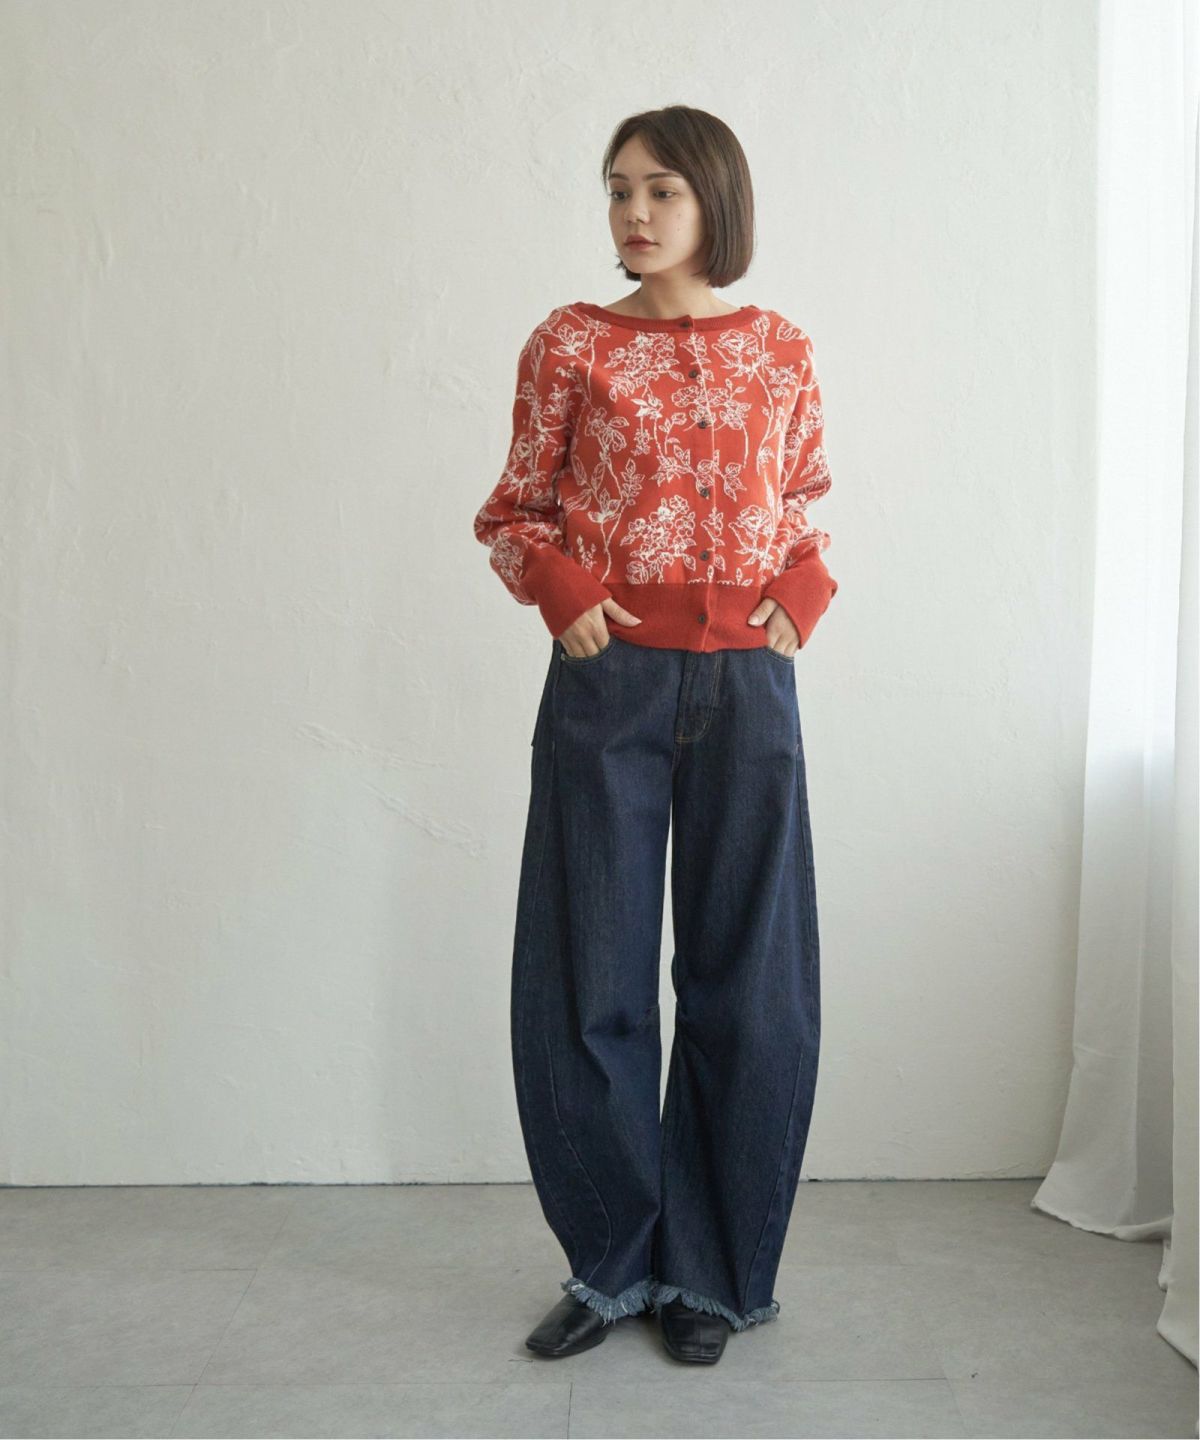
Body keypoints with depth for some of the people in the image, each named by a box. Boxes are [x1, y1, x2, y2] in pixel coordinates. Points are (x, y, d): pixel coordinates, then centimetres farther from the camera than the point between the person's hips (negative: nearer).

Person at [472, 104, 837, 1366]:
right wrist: (562, 587, -10)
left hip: (746, 683, 1)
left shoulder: (780, 353, 9)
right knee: (590, 978, 2)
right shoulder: (569, 344, 5)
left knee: (745, 978, 4)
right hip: (609, 678, -1)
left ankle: (711, 1271, 21)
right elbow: (515, 512, 9)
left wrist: (802, 600, 0)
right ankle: (614, 1261, 21)